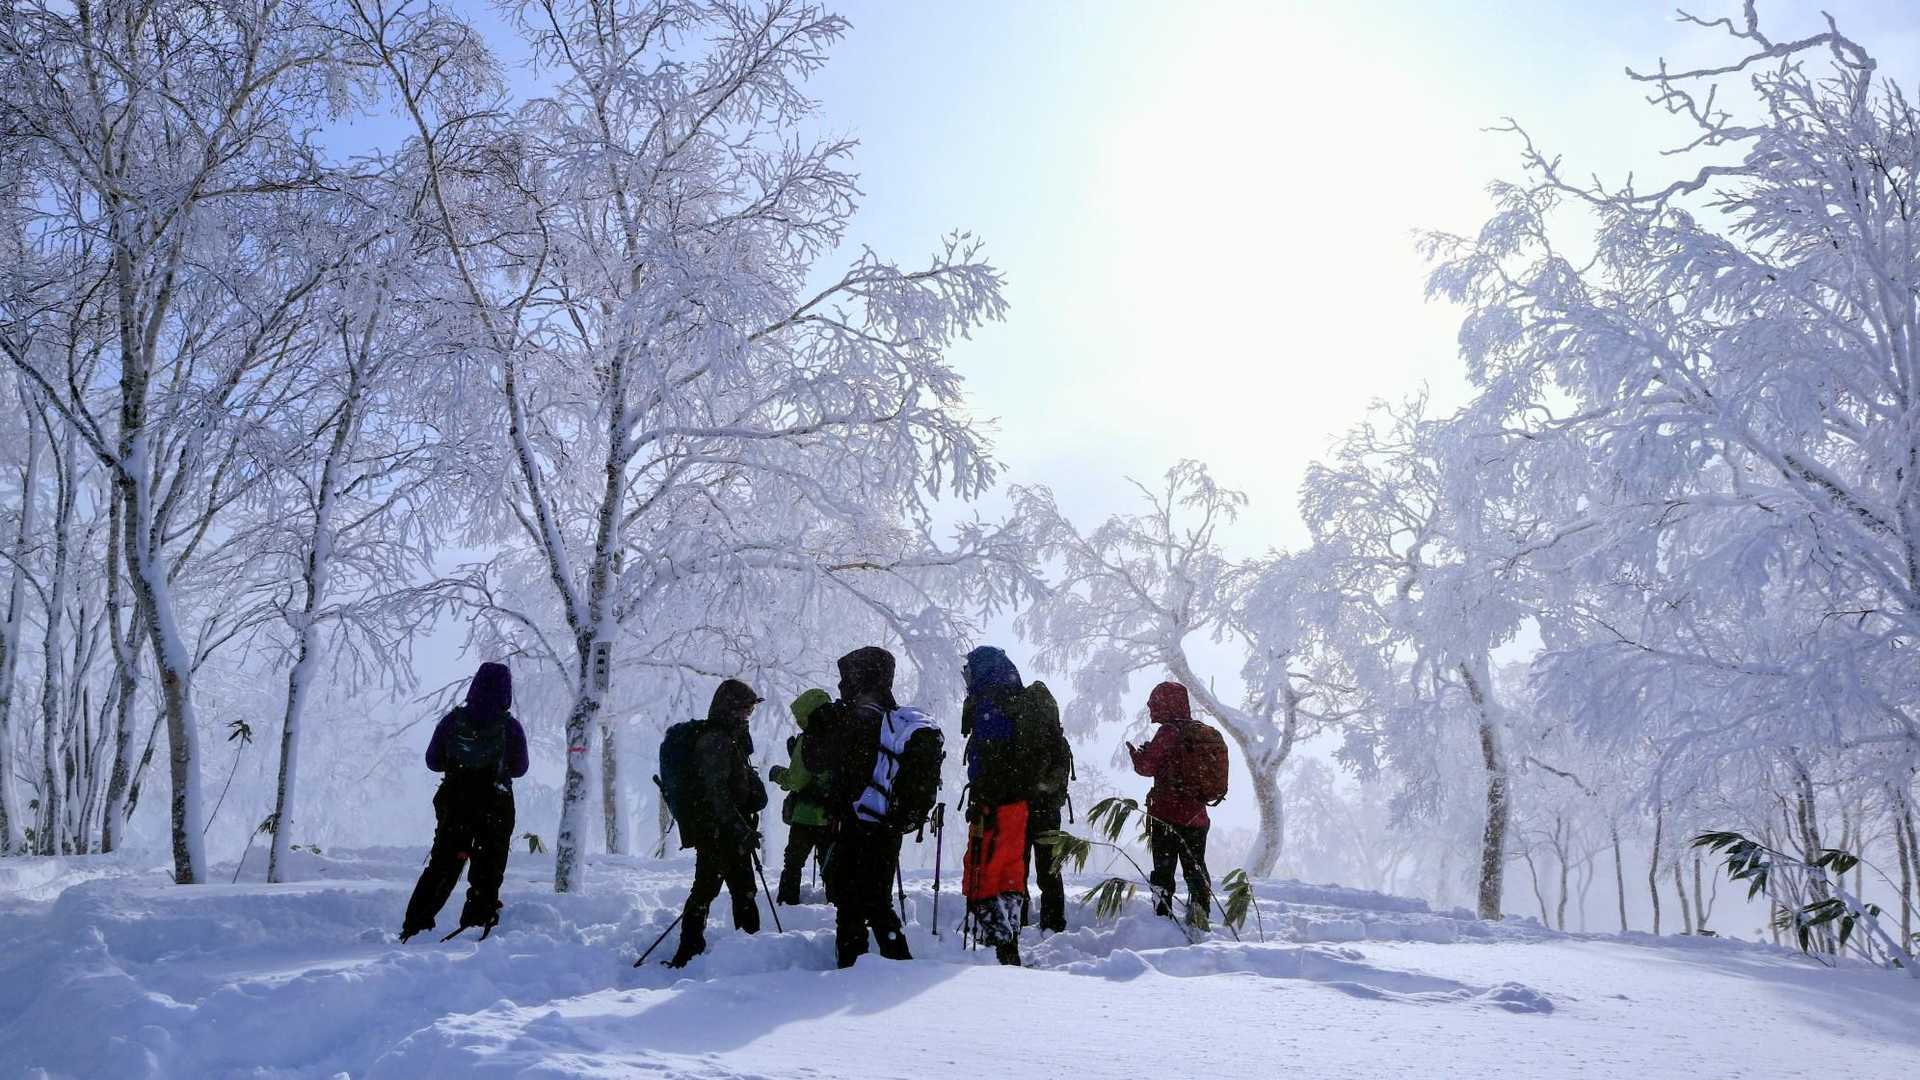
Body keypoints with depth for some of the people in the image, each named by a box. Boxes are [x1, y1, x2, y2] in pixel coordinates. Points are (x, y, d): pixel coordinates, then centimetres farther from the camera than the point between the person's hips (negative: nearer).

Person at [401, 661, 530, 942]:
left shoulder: (453, 720, -4)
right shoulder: (510, 726, -9)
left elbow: (433, 760, 4)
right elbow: (519, 768, 2)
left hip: (453, 806, 3)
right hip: (496, 810, -3)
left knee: (441, 867, 15)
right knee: (487, 871, 9)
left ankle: (415, 927, 13)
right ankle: (477, 924, 4)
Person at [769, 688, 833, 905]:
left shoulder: (807, 741, -15)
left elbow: (797, 780, -14)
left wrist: (778, 774, 0)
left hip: (806, 816, -5)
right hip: (832, 816, 5)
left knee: (792, 864, 7)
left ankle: (788, 903, 7)